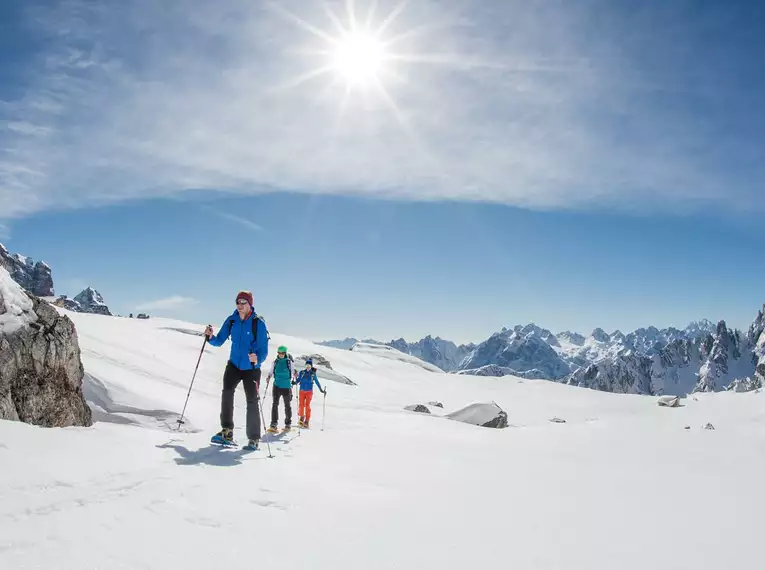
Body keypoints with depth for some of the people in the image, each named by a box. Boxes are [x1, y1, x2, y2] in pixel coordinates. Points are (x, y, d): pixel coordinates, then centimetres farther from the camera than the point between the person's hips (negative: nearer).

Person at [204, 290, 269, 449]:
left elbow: (263, 349, -15)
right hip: (234, 365, 3)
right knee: (227, 393, -18)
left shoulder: (258, 323, -13)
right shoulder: (231, 321, -1)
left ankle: (254, 439, 10)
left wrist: (257, 359, -36)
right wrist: (211, 337, -16)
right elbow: (219, 341, 5)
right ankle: (227, 432, -11)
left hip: (251, 368, -3)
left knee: (252, 402, -2)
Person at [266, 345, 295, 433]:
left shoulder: (289, 361, -2)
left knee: (287, 406, 8)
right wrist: (269, 376, -9)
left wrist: (294, 375, -19)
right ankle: (273, 425, -9)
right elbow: (271, 372, 10)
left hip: (287, 387, -1)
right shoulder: (275, 361, 4)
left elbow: (292, 374, 1)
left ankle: (288, 424, 18)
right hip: (277, 386, 1)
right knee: (275, 404, -8)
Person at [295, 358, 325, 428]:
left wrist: (321, 390, 6)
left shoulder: (313, 374, 2)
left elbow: (317, 382, 8)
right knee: (301, 405, -4)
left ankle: (307, 421, -6)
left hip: (309, 392, -2)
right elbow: (298, 380, 9)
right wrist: (294, 382, -12)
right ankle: (301, 418, 15)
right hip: (302, 391, 2)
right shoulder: (302, 372, 4)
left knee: (307, 405, -8)